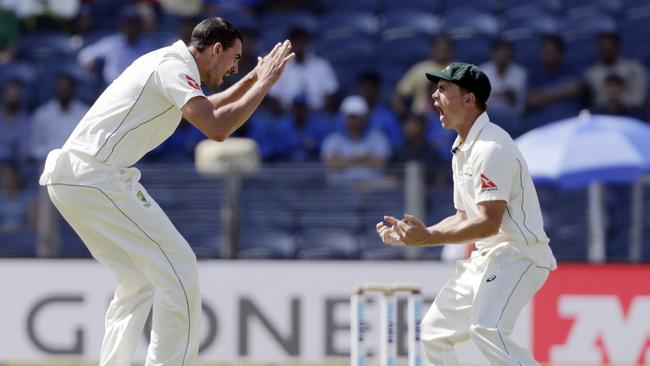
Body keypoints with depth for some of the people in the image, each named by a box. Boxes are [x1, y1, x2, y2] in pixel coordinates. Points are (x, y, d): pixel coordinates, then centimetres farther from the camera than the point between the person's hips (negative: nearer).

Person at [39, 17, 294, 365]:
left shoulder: (165, 62, 22)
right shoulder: (175, 67, -9)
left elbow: (206, 110, 40)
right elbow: (216, 128, -23)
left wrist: (252, 79, 29)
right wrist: (265, 83, -13)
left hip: (69, 179, 10)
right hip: (97, 178, -10)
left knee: (139, 278, 18)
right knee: (178, 268, -8)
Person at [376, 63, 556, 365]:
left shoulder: (491, 147, -18)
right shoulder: (461, 150, 14)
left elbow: (488, 223, -24)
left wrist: (428, 238, -27)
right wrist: (411, 234, 9)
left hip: (518, 254, -11)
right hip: (484, 259, 11)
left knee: (486, 330, -31)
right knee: (434, 330, 14)